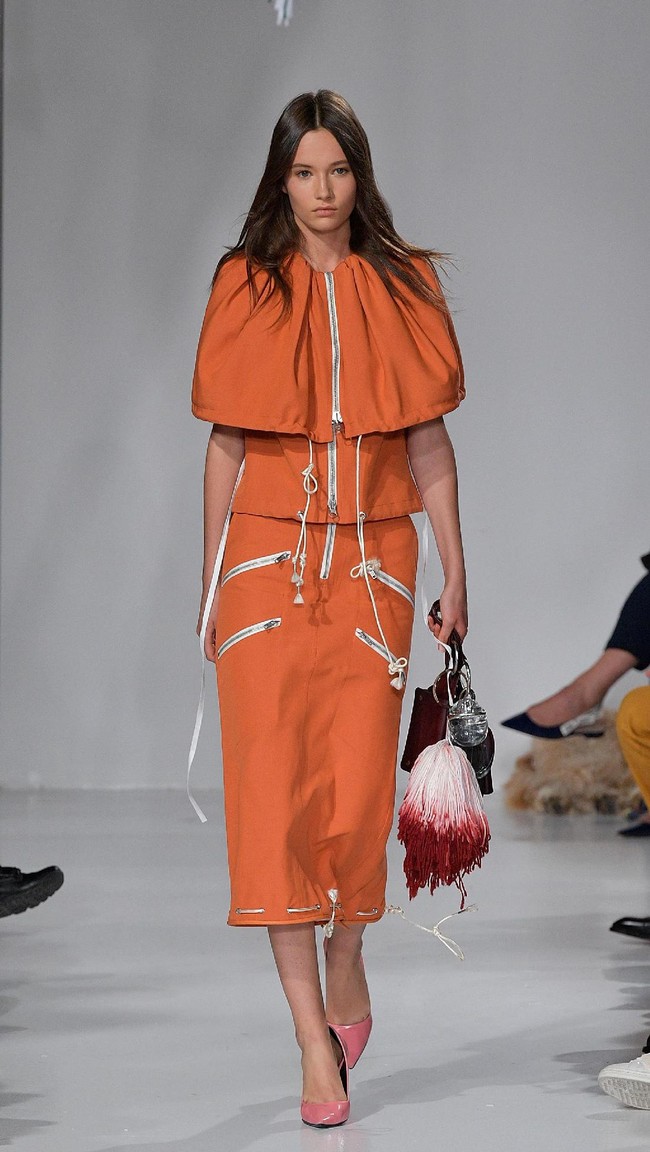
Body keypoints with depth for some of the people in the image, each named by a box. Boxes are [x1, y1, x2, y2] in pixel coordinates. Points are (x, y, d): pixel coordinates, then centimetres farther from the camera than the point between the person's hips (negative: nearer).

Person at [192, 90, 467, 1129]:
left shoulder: (402, 288, 6)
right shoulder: (246, 287, 4)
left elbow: (429, 440, 7)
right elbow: (225, 445, 5)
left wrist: (455, 573, 3)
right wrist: (211, 585, 4)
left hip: (373, 560, 1)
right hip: (268, 557, -1)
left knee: (360, 786, -3)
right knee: (275, 782, -6)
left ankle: (346, 959, 27)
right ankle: (315, 1036, -2)